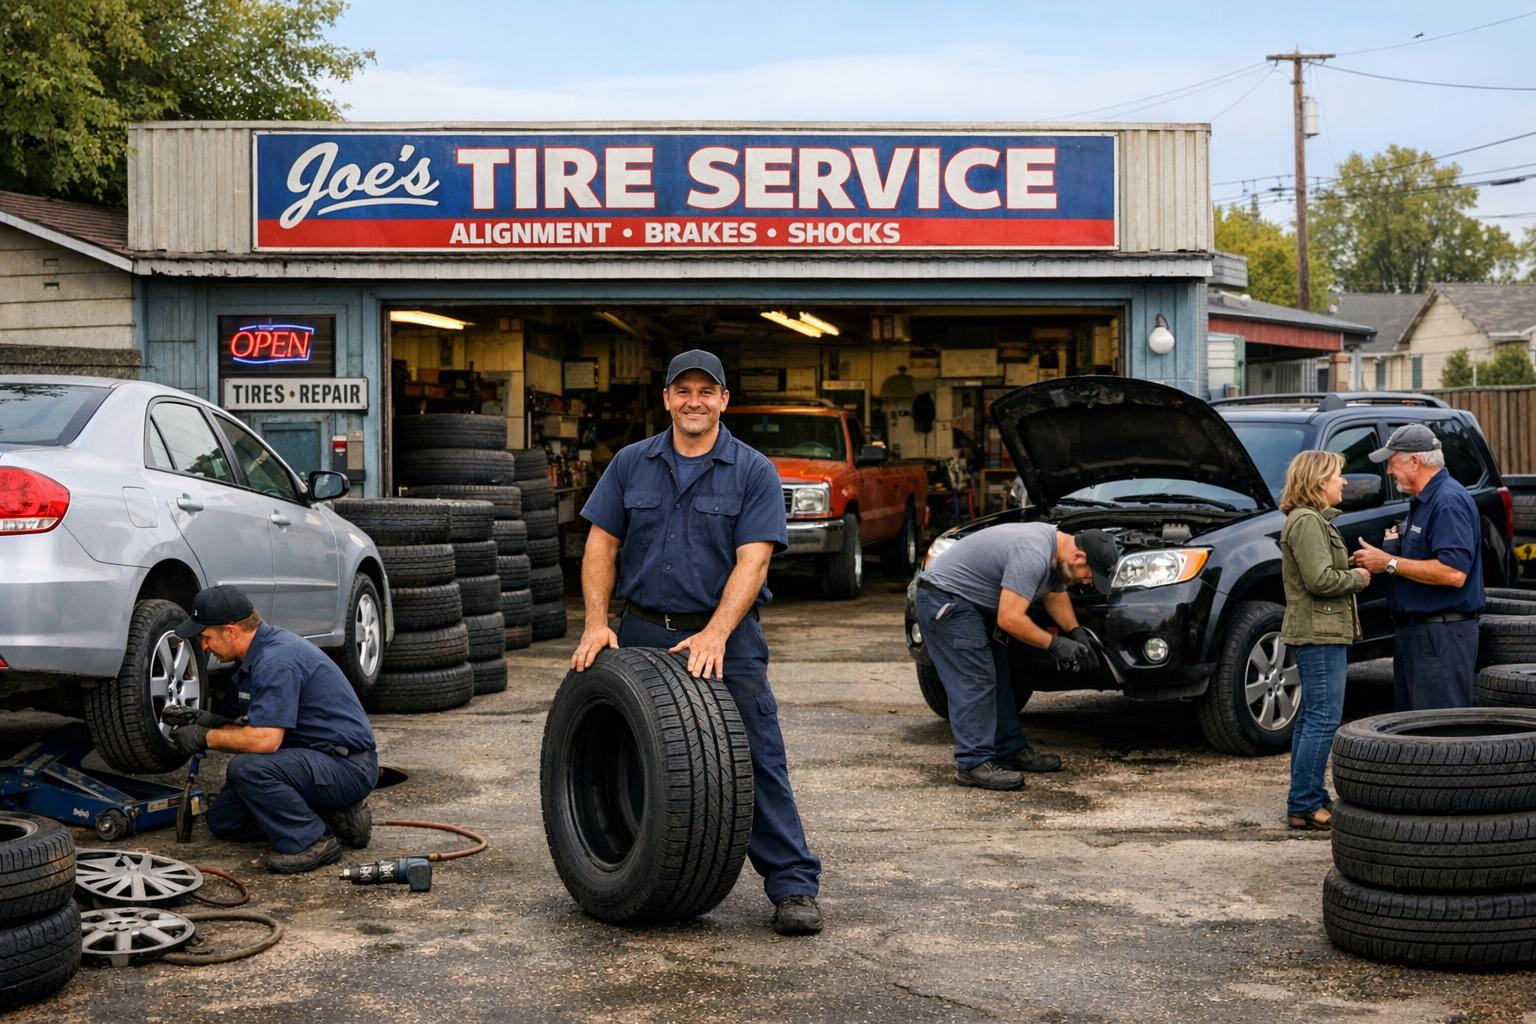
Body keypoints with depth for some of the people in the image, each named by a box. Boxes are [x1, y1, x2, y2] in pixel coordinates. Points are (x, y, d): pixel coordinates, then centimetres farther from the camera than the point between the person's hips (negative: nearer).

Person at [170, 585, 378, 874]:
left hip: (347, 766, -11)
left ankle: (311, 841, -15)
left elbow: (265, 739, -30)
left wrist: (206, 738, -15)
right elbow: (258, 728, 18)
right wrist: (215, 723, 1)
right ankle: (334, 815, 11)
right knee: (224, 820, 10)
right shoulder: (259, 654, 10)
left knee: (247, 768, -31)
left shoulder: (276, 661, -22)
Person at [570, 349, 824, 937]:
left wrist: (715, 634, -25)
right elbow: (602, 543, 5)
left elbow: (752, 560, -13)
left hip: (726, 639, -3)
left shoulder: (754, 473, -3)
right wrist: (597, 622, -7)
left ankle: (793, 885, -4)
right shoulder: (631, 465, 7)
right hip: (642, 635, 3)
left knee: (756, 761, -7)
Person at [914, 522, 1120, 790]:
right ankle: (973, 764, -13)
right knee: (974, 682, -14)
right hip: (945, 598, -11)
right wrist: (1054, 644, -20)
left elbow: (1054, 593, 21)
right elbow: (1009, 619, -31)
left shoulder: (1055, 544, 3)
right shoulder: (1032, 556, -29)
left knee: (997, 678, 13)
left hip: (974, 603, 11)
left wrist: (1076, 633, 9)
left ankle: (1011, 750, 19)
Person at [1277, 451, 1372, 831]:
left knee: (1312, 719, 13)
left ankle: (1308, 801, 18)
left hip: (1318, 632, 11)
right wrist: (1358, 578, -8)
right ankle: (1304, 806, -8)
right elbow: (1320, 580, -23)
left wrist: (1354, 570, 10)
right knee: (1324, 719, -10)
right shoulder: (1308, 522, -15)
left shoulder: (1314, 520, 19)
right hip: (1319, 632, -11)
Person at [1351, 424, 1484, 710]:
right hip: (1415, 632, 11)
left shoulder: (1449, 501, -16)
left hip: (1441, 637, -11)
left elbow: (1454, 573, -26)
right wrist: (1384, 556, 7)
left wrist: (1390, 563, -18)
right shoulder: (1421, 501, 18)